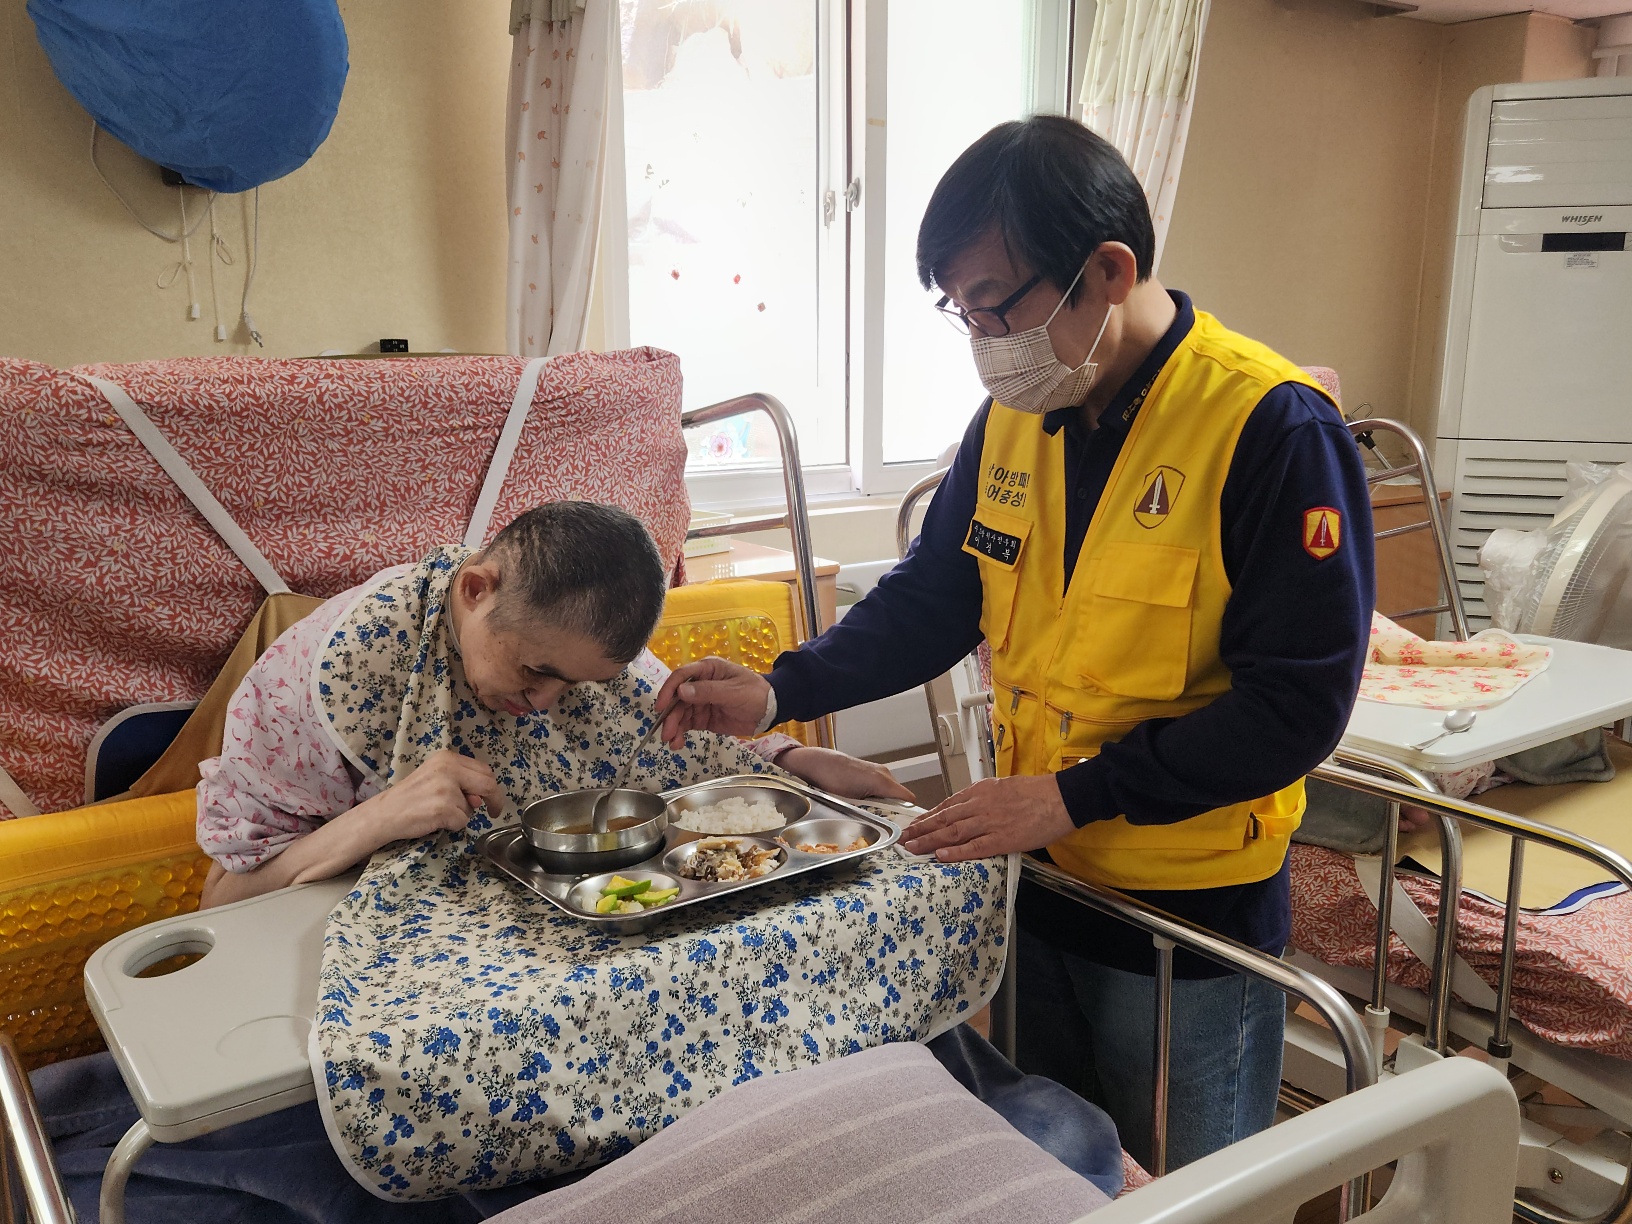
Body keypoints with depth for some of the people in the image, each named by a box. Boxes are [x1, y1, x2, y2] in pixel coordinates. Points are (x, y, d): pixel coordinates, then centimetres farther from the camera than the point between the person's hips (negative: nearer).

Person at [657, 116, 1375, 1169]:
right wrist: (780, 694, -6)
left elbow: (1297, 706, -20)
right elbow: (933, 599, 8)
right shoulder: (1014, 417, -1)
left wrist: (1072, 796, -23)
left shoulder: (1276, 429, -21)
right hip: (1035, 885, 6)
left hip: (1192, 922, -5)